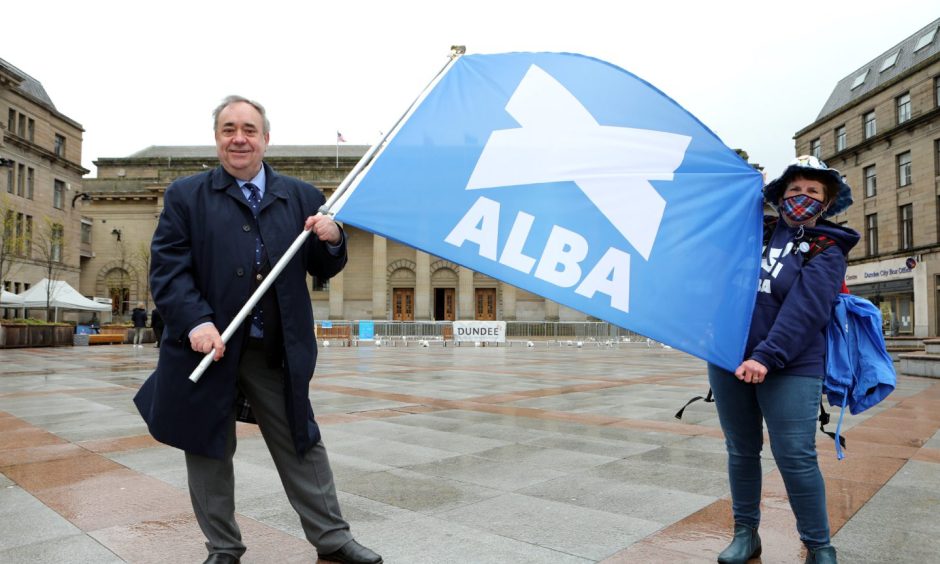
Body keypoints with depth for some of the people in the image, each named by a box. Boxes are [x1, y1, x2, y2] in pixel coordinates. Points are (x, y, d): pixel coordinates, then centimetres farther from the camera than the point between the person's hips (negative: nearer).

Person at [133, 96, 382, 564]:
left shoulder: (301, 196, 7)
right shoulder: (185, 196, 3)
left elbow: (324, 270, 8)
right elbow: (167, 269, -6)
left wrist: (331, 240, -14)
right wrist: (196, 322, -21)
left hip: (279, 354, 1)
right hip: (210, 350, 0)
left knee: (301, 447, 10)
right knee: (210, 454, 13)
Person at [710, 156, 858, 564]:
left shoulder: (827, 250, 1)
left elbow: (805, 310, -13)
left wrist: (767, 356, -23)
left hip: (790, 368, -4)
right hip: (727, 360, 4)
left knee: (795, 458, -5)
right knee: (741, 451, 12)